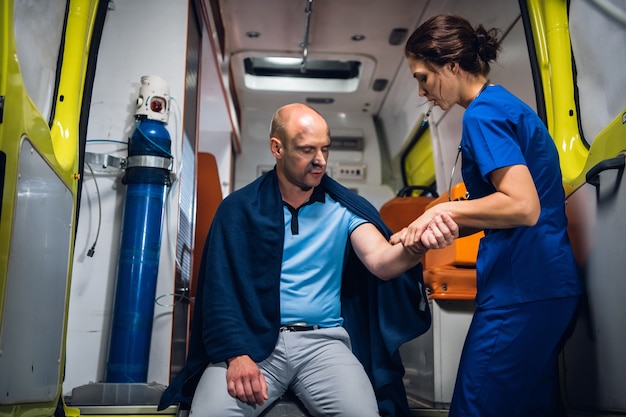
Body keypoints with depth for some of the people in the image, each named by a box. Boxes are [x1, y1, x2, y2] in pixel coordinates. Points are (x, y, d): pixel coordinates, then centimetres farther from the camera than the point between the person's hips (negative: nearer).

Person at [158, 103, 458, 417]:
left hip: (324, 340, 1)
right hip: (253, 339, 0)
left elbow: (380, 261, -8)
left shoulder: (344, 208, 6)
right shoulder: (239, 208, 3)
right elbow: (221, 288, -2)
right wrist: (237, 353, -16)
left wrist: (415, 247, -31)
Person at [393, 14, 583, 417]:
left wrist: (446, 209, -12)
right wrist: (430, 227, 12)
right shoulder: (507, 104, 18)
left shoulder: (483, 114, -12)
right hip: (551, 283, 10)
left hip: (521, 291, -10)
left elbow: (523, 206, -22)